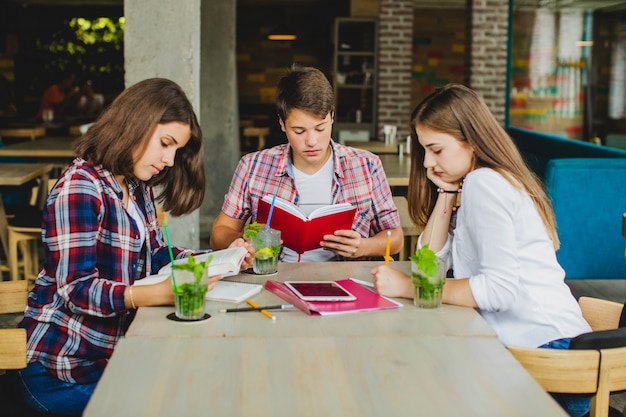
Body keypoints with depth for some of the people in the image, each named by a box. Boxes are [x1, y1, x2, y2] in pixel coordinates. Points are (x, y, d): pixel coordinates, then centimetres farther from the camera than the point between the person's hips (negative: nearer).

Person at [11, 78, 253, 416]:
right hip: (65, 366, -8)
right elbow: (77, 290, -24)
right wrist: (164, 293, -37)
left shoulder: (137, 187, 8)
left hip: (114, 348, 8)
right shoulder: (80, 186, -18)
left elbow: (155, 254, 13)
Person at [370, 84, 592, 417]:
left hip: (544, 342, -9)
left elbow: (500, 287, -23)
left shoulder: (483, 182, -12)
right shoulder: (472, 184, 17)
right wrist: (447, 192, 5)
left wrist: (408, 287, -20)